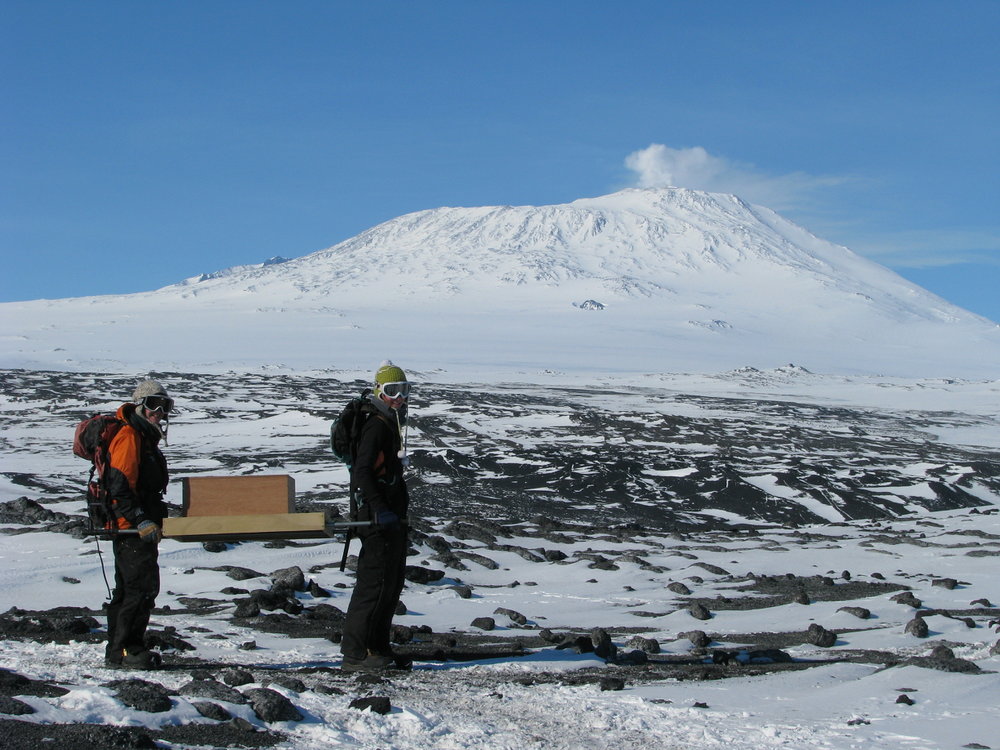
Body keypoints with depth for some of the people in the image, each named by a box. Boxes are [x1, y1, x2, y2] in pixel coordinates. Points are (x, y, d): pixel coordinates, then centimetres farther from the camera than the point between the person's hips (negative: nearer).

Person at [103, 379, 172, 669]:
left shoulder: (146, 438, 20)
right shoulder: (130, 436, -12)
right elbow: (120, 485, -21)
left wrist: (159, 515, 25)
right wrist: (140, 520, -25)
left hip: (138, 527, 11)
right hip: (131, 526, -11)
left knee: (127, 589, 13)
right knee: (143, 586, -13)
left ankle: (117, 650, 19)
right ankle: (126, 650, -9)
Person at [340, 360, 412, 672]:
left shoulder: (393, 424, 18)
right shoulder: (376, 426, -14)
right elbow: (362, 472, -22)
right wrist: (379, 510, -28)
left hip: (392, 515, 10)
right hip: (378, 517, -10)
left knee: (393, 583, 14)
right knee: (375, 582, -10)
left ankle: (378, 647, 21)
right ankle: (355, 653, -6)